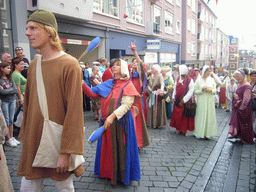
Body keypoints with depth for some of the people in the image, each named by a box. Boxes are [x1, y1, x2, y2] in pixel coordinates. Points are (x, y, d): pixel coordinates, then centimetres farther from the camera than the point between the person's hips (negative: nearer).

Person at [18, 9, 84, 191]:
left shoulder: (69, 65, -15)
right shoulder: (34, 65, 7)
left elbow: (74, 111, -18)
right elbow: (28, 104, 14)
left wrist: (67, 151, -18)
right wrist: (25, 135, 13)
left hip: (58, 141, -5)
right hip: (33, 141, 6)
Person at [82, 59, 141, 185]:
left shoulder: (127, 85, -6)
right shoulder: (108, 84, 10)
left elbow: (126, 105, -16)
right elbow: (92, 94, 7)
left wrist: (113, 116, -27)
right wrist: (82, 83, -8)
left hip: (120, 122, -5)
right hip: (106, 121, 5)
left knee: (119, 148, 3)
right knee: (107, 147, 14)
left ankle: (121, 174, 21)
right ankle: (107, 171, 33)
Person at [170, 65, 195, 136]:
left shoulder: (190, 80, -10)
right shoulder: (178, 79, 7)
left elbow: (191, 92, -14)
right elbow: (175, 89, 14)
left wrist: (183, 100, -17)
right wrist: (173, 97, 0)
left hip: (186, 101, -5)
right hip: (178, 102, 5)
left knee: (186, 116, 2)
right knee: (177, 116, 9)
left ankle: (185, 130, 14)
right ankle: (179, 129, 23)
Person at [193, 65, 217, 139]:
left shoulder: (212, 80, 8)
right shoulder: (198, 80, 1)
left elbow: (215, 90, 10)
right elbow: (195, 91, -1)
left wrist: (210, 90, -11)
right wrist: (202, 90, -17)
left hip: (210, 101, 3)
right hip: (201, 101, -2)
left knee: (209, 116, 2)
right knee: (201, 116, -2)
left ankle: (207, 133, 11)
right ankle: (201, 133, 7)